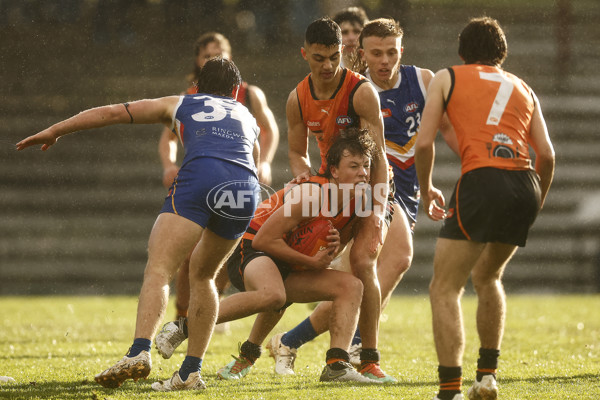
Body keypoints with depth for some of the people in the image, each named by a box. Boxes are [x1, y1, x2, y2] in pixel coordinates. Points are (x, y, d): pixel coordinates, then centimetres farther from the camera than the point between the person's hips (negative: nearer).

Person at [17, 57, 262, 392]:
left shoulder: (180, 104, 30)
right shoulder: (248, 118, 38)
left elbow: (111, 113, 29)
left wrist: (54, 131, 36)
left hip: (201, 172, -4)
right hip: (247, 189, 4)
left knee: (159, 269, -11)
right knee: (202, 275, 22)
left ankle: (140, 352, -35)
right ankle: (191, 372, 15)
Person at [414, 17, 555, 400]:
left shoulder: (447, 77, 15)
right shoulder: (523, 88, 25)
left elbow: (424, 143, 6)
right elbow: (547, 155, 15)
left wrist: (427, 190, 21)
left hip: (481, 181, -5)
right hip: (525, 185, 5)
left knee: (445, 289, -1)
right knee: (487, 276, 28)